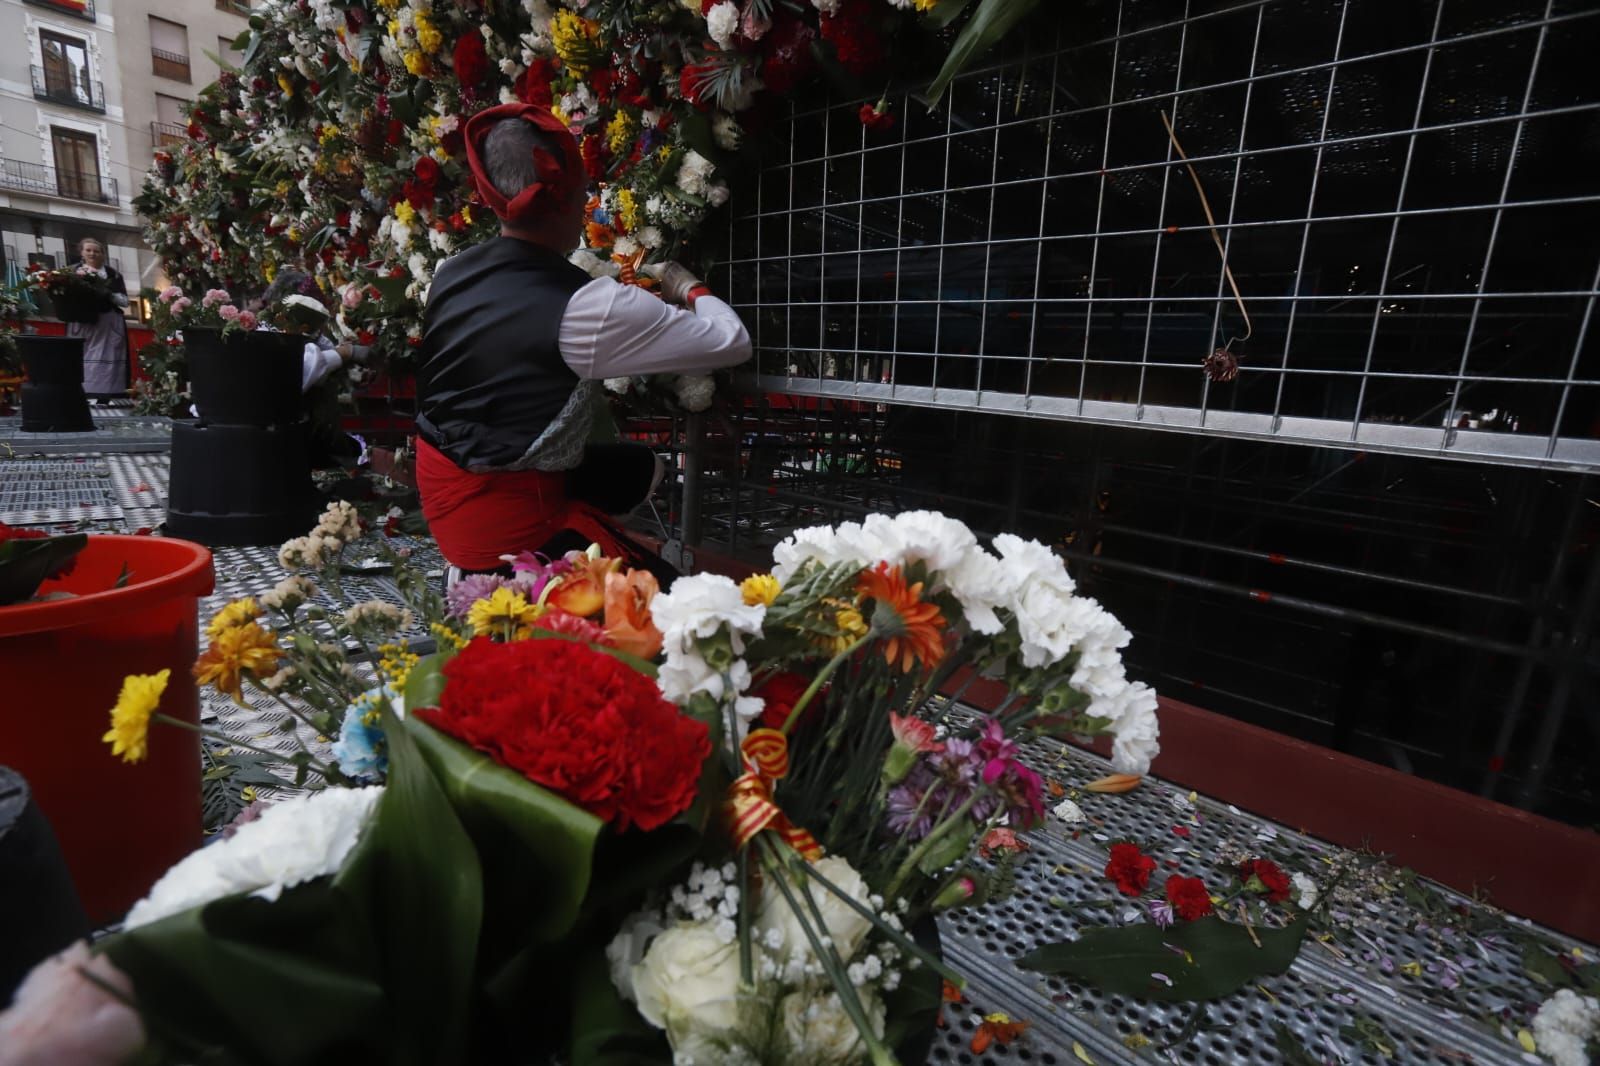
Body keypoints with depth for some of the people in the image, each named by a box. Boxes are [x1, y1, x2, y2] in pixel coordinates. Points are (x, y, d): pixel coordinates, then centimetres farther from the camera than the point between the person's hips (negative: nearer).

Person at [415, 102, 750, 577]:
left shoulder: (449, 275, -1)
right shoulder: (585, 306, -24)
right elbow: (732, 342, -17)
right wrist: (690, 289, 5)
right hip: (508, 521, -8)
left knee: (641, 466, 19)